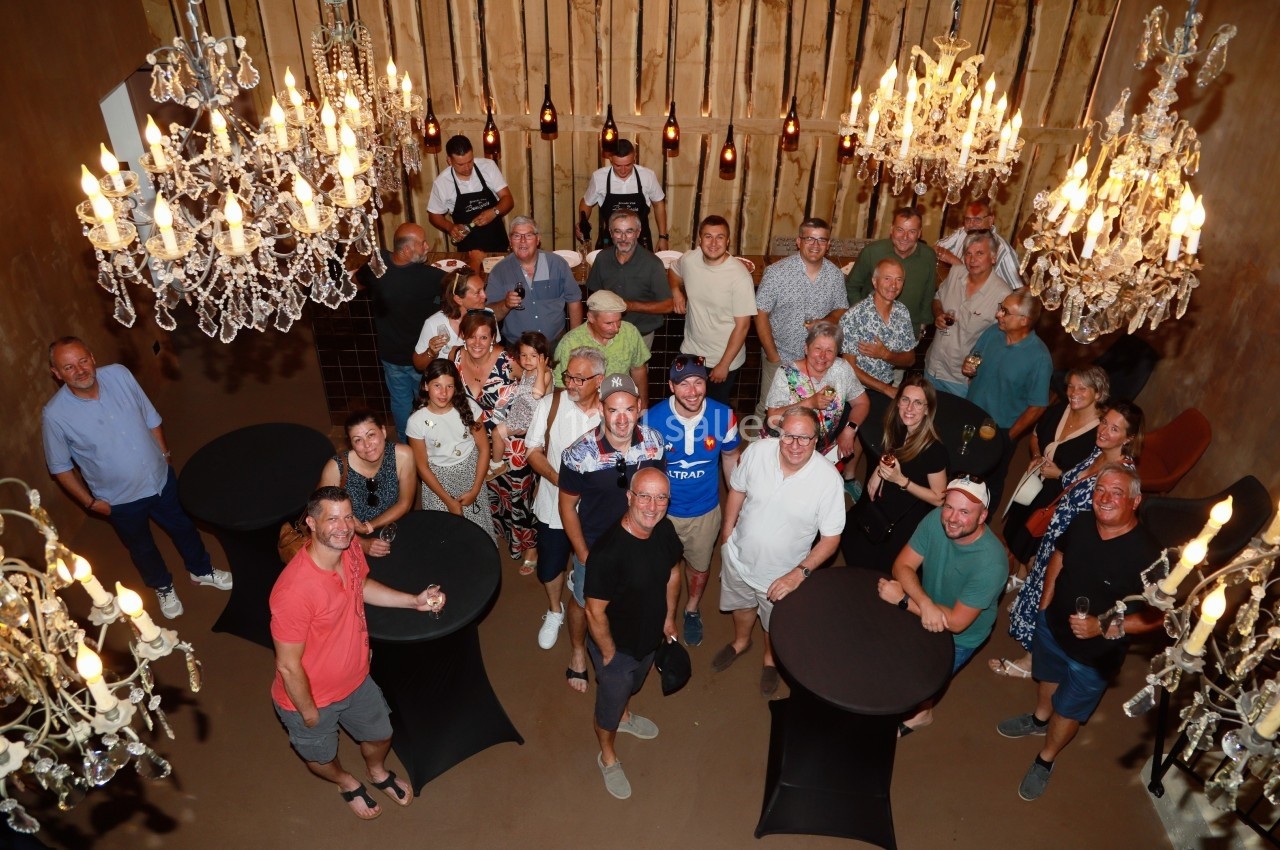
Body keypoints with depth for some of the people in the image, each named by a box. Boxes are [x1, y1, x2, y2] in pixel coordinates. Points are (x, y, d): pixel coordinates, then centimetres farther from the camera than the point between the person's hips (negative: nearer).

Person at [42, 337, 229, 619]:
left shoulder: (119, 374, -17)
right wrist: (90, 502, -7)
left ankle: (201, 570, 52)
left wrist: (164, 453, 6)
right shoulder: (54, 415, -24)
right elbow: (60, 467, -10)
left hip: (161, 478, 3)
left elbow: (151, 418, -1)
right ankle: (163, 587, 51)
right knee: (142, 548, 23)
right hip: (120, 499, -2)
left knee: (183, 527, 25)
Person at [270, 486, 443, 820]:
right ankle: (346, 782, 60)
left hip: (356, 680, 6)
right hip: (310, 695, -6)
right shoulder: (294, 591, -40)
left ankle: (377, 771, 62)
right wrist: (309, 713, -14)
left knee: (380, 735, 28)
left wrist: (414, 601, -4)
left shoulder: (351, 552, -17)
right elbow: (288, 666, -27)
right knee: (321, 757, 26)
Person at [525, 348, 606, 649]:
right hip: (555, 504, 1)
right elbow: (533, 451, -6)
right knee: (549, 568, 18)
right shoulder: (549, 404, -13)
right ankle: (554, 612, 49)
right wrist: (558, 479, -23)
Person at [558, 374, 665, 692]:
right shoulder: (580, 454, -28)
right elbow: (567, 506, -14)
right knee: (585, 602, 22)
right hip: (595, 546, -2)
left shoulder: (655, 441, -20)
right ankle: (577, 652, 53)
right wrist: (583, 555, -11)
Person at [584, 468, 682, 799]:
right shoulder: (609, 551, -39)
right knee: (610, 702, 21)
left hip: (650, 636, 6)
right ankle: (608, 757, 50)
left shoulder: (665, 530, -18)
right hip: (616, 644, -6)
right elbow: (595, 610, -28)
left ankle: (625, 716, 66)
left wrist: (669, 619, 10)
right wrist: (608, 653, -17)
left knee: (633, 684, 35)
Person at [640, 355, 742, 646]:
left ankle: (693, 608, 58)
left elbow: (730, 457, -2)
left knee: (700, 565, 27)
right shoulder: (651, 419, -25)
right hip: (661, 510, -1)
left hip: (705, 511, 2)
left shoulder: (723, 415, -21)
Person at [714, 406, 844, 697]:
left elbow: (831, 537, -20)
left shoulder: (829, 478, -31)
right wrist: (727, 531, 5)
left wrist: (799, 573, -28)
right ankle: (741, 641, 65)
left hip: (783, 572, -2)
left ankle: (771, 659, 60)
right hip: (739, 556, 2)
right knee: (742, 604, 33)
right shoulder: (757, 451, -23)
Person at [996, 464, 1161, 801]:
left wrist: (1104, 627, -33)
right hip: (1053, 627, 5)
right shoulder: (1081, 524, -17)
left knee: (1069, 709, 18)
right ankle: (1039, 719, 63)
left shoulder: (1146, 555, -32)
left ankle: (1045, 760, 45)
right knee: (1048, 677, 32)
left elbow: (1156, 615, -24)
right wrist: (1045, 604, 5)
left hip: (1094, 653, -5)